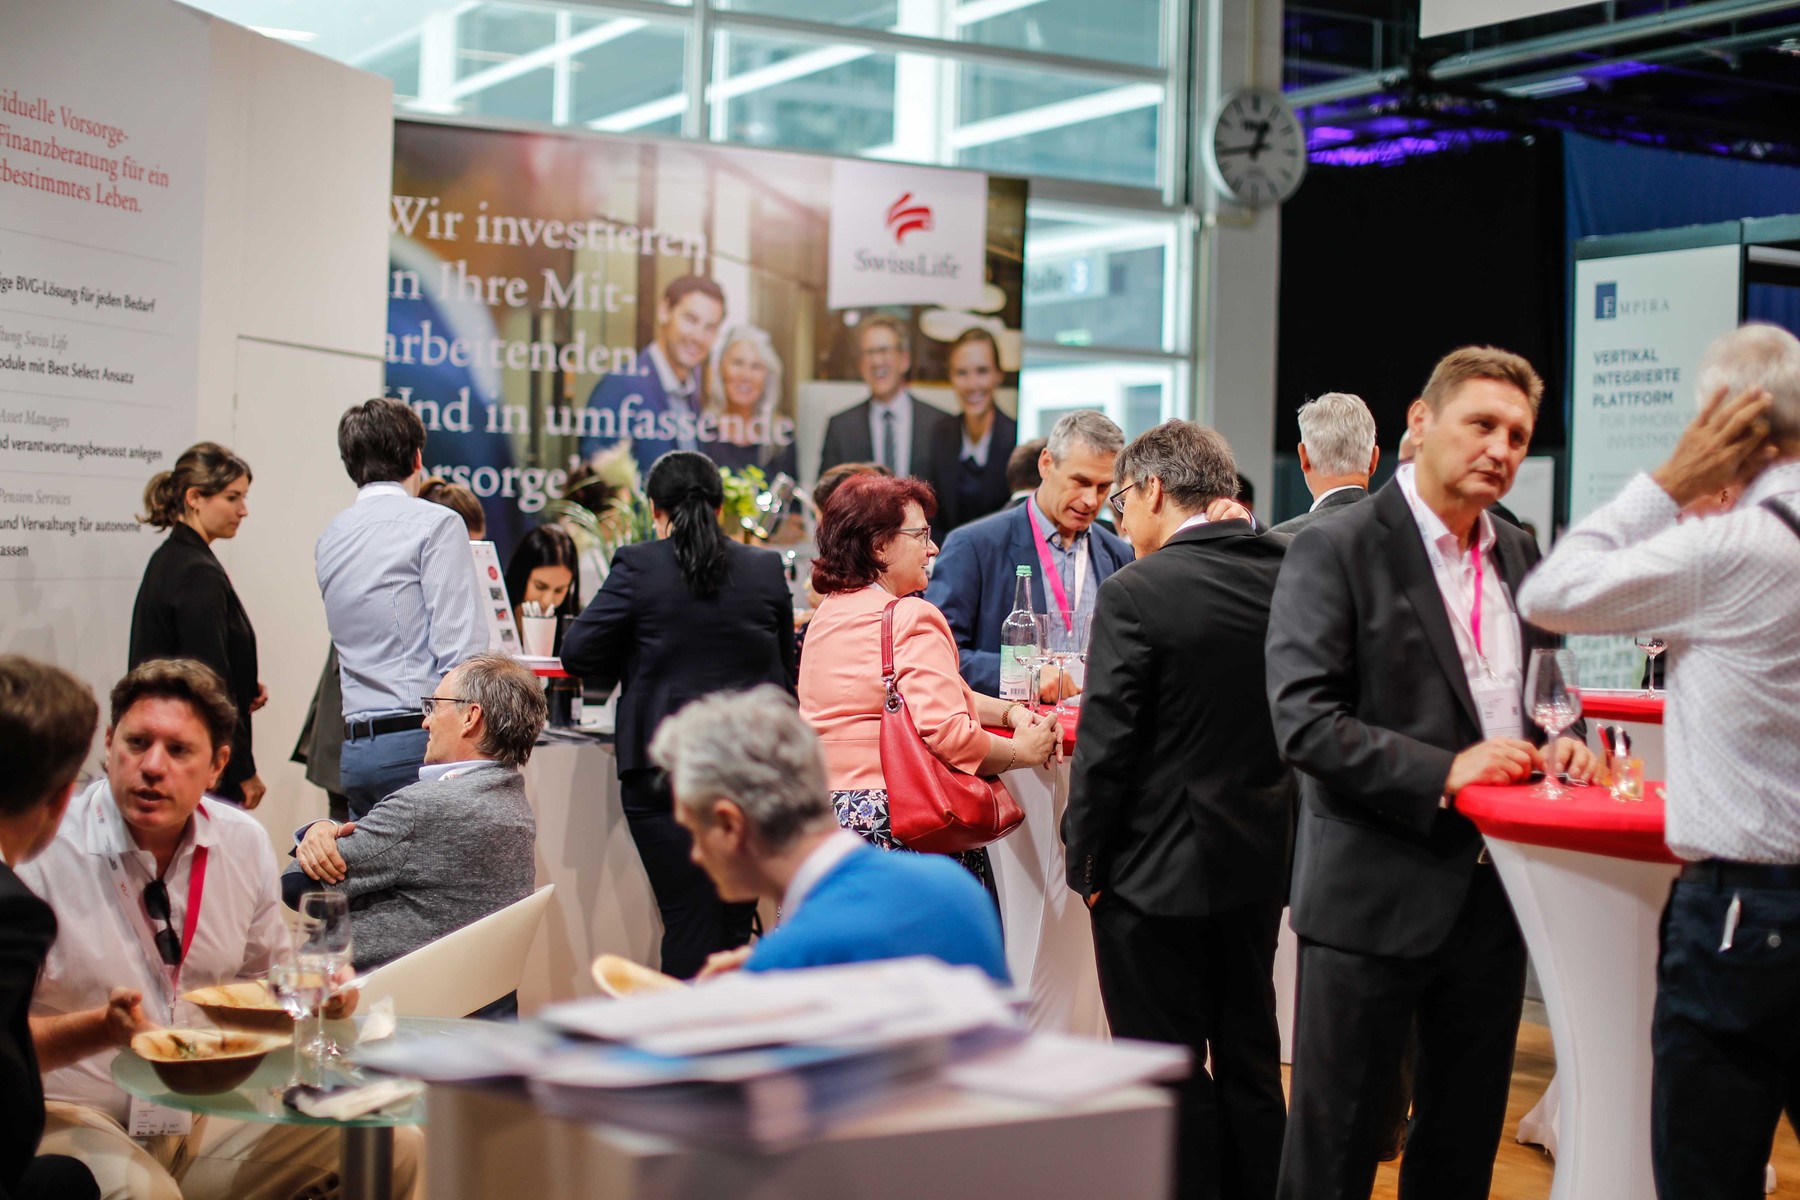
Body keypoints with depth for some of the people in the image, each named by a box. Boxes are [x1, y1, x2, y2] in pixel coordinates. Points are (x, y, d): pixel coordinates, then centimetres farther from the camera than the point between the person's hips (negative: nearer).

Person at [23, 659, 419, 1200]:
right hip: (69, 1116, -6)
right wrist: (104, 1028, -31)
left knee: (391, 1145, -9)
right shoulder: (38, 854, -14)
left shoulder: (244, 843, 3)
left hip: (204, 1110, 6)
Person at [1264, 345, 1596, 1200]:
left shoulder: (1518, 557, 12)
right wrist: (1444, 771, -23)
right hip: (1375, 896, -7)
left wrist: (1557, 743, 1)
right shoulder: (1336, 550, -10)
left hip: (1491, 894, 7)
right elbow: (1303, 721, -18)